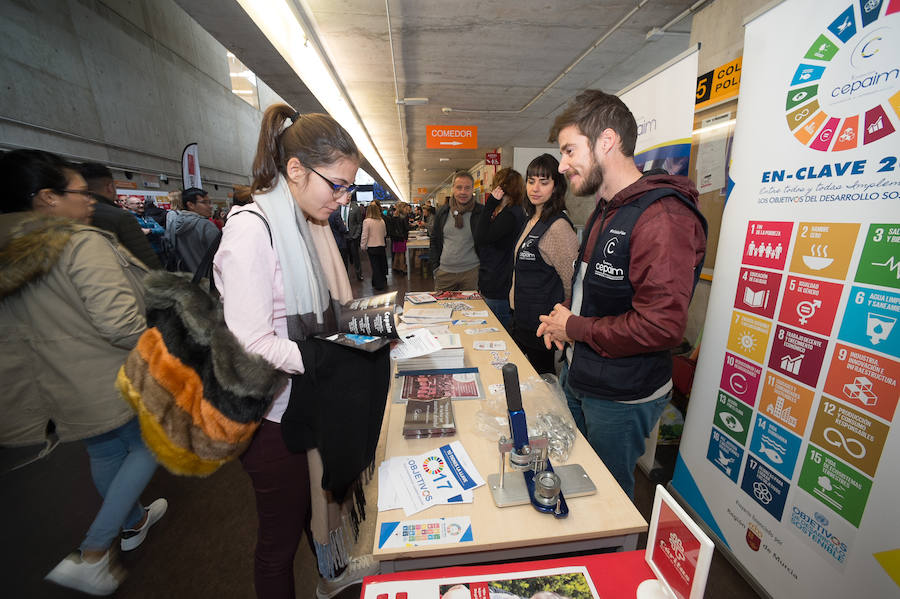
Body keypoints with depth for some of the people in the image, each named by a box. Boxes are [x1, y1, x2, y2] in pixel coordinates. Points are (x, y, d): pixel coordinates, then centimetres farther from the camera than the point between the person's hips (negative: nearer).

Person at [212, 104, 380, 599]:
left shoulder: (308, 223, 6)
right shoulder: (252, 229, -21)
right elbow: (251, 345, -24)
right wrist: (331, 359, -28)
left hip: (309, 398, 8)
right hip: (273, 413, -8)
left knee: (319, 493, 28)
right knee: (282, 534, 14)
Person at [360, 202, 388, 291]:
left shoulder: (367, 221, -12)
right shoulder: (382, 221, 2)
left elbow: (364, 236, -11)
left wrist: (363, 246, 0)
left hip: (372, 247, -4)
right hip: (382, 246, 4)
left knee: (375, 266, 2)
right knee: (381, 264, 15)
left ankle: (379, 285, 6)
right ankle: (383, 282, 27)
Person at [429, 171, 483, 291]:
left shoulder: (481, 212, -3)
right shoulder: (443, 211, 7)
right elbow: (435, 240, 12)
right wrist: (435, 267, 6)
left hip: (471, 272, -2)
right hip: (444, 272, 3)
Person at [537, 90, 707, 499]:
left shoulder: (662, 217, -23)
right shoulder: (605, 212, 11)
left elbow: (662, 325, -29)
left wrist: (574, 327, -19)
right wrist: (563, 315, 0)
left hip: (621, 399, -9)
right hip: (578, 379, 9)